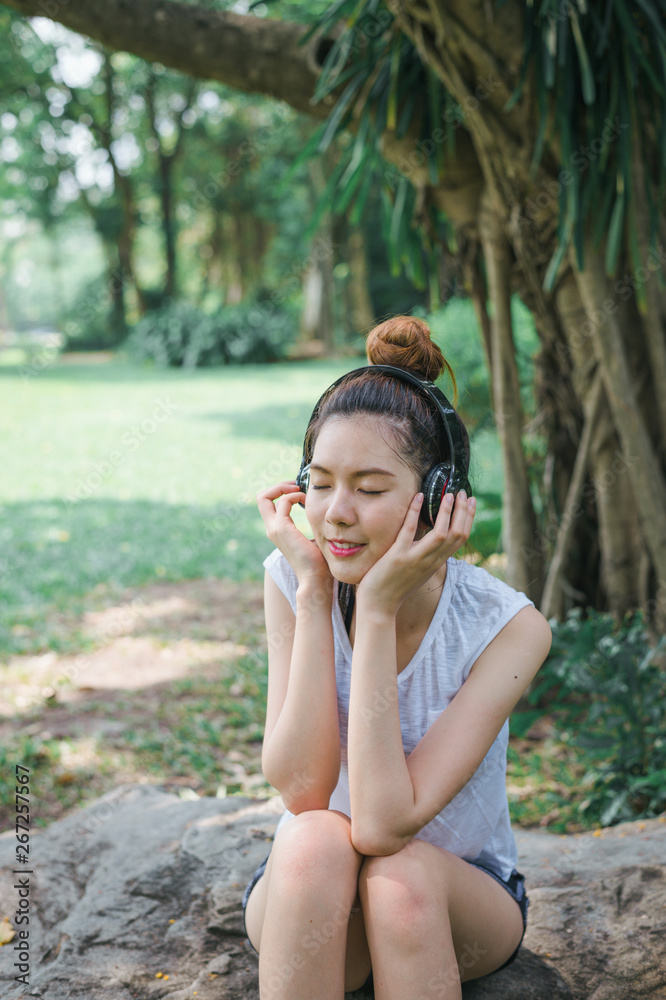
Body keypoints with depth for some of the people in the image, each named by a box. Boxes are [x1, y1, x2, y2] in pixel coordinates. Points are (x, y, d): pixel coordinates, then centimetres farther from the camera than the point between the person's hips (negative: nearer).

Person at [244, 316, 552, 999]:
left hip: (465, 902, -1)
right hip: (301, 895, 1)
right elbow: (302, 789, -23)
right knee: (315, 840, -32)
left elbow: (384, 823, -30)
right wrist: (313, 592, -26)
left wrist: (378, 609, -32)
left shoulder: (508, 627, -21)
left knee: (400, 872, -33)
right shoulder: (289, 583, -13)